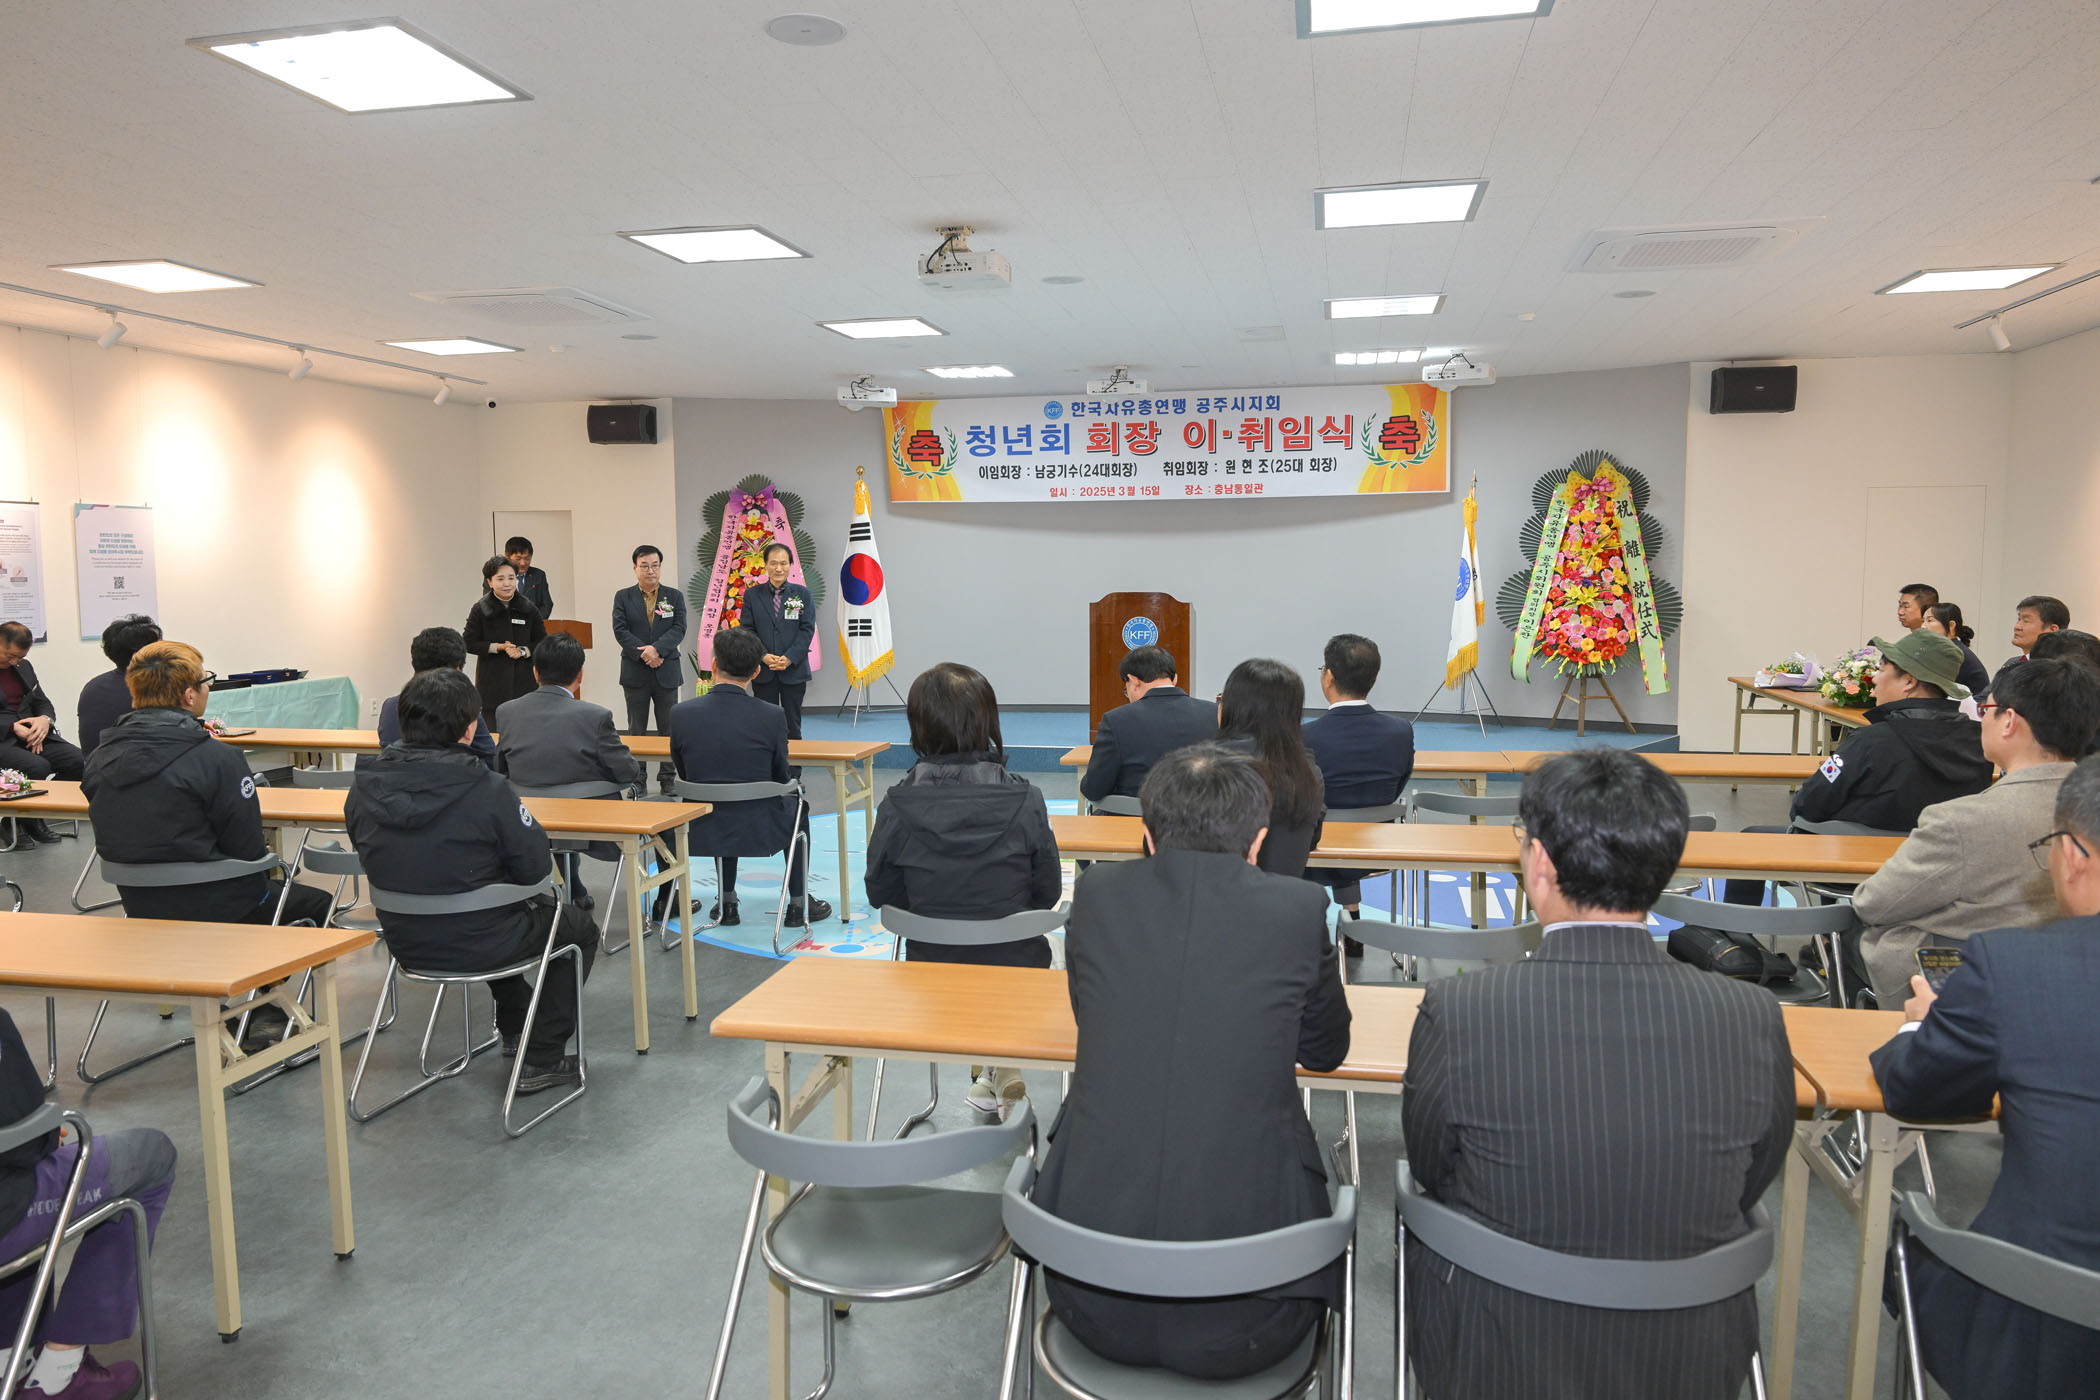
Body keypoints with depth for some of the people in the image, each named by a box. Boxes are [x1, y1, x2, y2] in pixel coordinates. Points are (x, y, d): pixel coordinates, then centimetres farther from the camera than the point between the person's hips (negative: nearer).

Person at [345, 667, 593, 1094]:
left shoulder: (363, 790, -9)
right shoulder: (485, 790, -26)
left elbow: (374, 860, 8)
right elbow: (536, 868, -18)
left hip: (406, 942, 6)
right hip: (479, 946, -6)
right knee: (579, 927, 21)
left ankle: (514, 1027, 51)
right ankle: (541, 1061, 18)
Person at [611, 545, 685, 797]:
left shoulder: (674, 597, 6)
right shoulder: (623, 597, 4)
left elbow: (678, 629, -5)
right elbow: (620, 630, -5)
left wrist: (657, 649, -20)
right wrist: (643, 654, -17)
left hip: (667, 672, 1)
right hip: (635, 672, 0)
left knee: (669, 729, 4)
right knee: (637, 730, 6)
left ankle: (667, 779, 12)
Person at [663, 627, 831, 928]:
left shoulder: (681, 713, -12)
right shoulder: (772, 716, -16)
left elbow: (684, 774, 3)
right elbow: (781, 778, 0)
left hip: (701, 833, 2)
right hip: (758, 833, -2)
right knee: (797, 806, 31)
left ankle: (727, 901, 37)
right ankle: (799, 904, 31)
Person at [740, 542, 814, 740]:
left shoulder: (802, 594, 3)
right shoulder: (752, 595, 5)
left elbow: (807, 629, -3)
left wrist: (789, 658, -14)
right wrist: (763, 656, -14)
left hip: (794, 670, 0)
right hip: (762, 671, 1)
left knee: (793, 726, 6)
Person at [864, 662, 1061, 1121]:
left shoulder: (897, 806, -19)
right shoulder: (1024, 800, -20)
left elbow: (880, 894, -6)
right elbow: (1047, 894, -9)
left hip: (929, 968, 1)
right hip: (1014, 967, -1)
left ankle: (993, 1073, 38)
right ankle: (1004, 1072, 33)